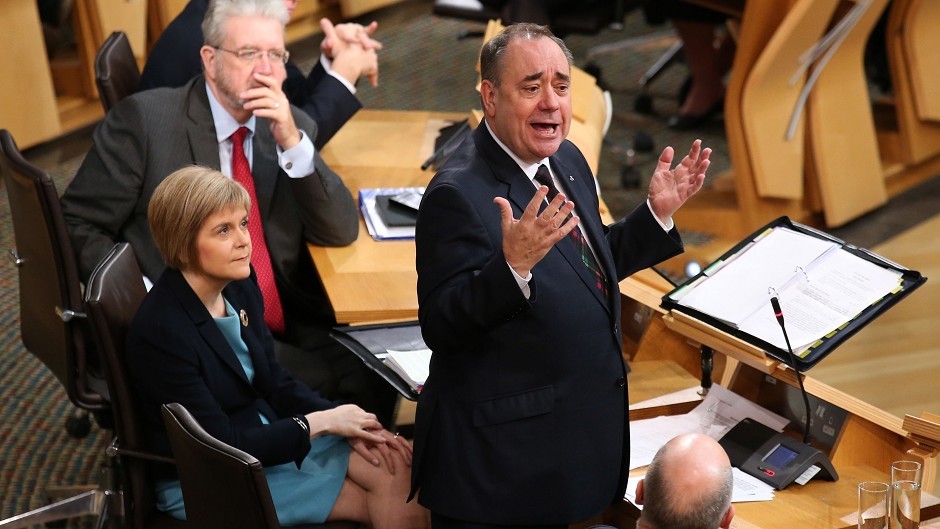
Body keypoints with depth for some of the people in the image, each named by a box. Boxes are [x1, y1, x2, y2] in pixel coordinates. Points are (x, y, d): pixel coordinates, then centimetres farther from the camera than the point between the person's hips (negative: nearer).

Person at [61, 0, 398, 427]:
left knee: (379, 376, -18)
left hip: (289, 325, 5)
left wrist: (292, 143, -12)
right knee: (323, 385, -24)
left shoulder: (291, 127, 9)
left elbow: (341, 232, 2)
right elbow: (78, 225, -2)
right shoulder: (144, 119, -5)